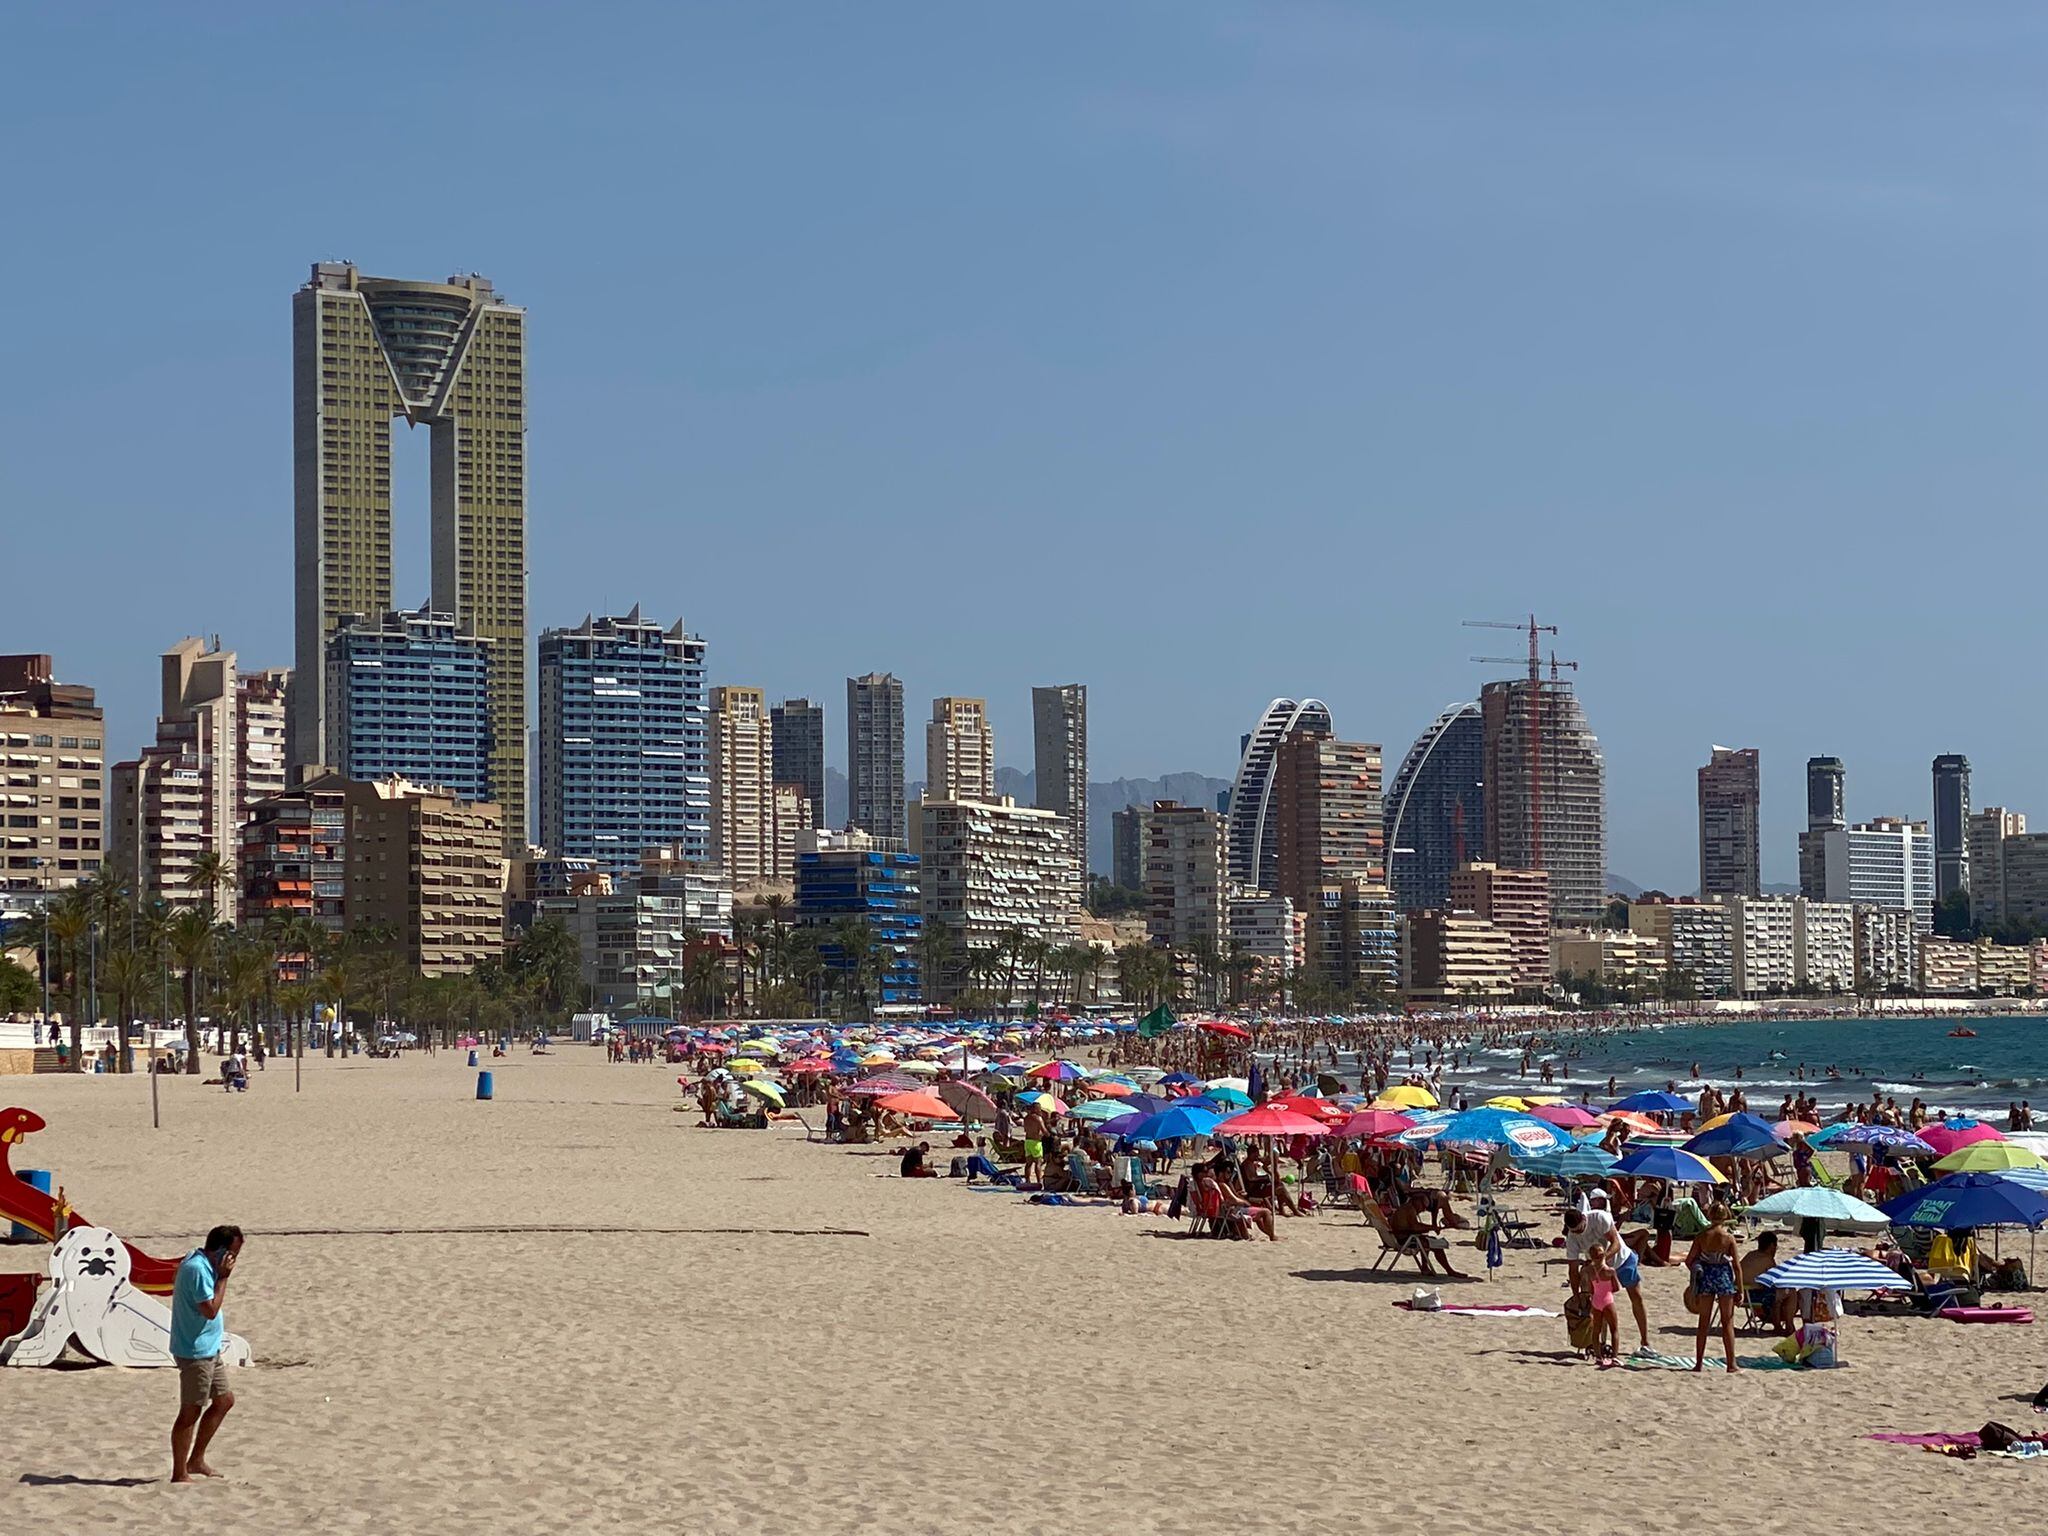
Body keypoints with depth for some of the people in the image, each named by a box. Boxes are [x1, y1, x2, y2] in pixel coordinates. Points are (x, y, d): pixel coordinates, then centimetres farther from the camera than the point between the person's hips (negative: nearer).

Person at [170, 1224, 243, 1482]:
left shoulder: (200, 1263, 11)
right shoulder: (197, 1269, -21)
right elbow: (210, 1310, -24)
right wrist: (223, 1278, -19)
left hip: (209, 1349, 11)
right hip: (195, 1351, -11)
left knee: (224, 1400, 18)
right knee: (191, 1411, -3)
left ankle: (196, 1460, 25)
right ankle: (179, 1474, 4)